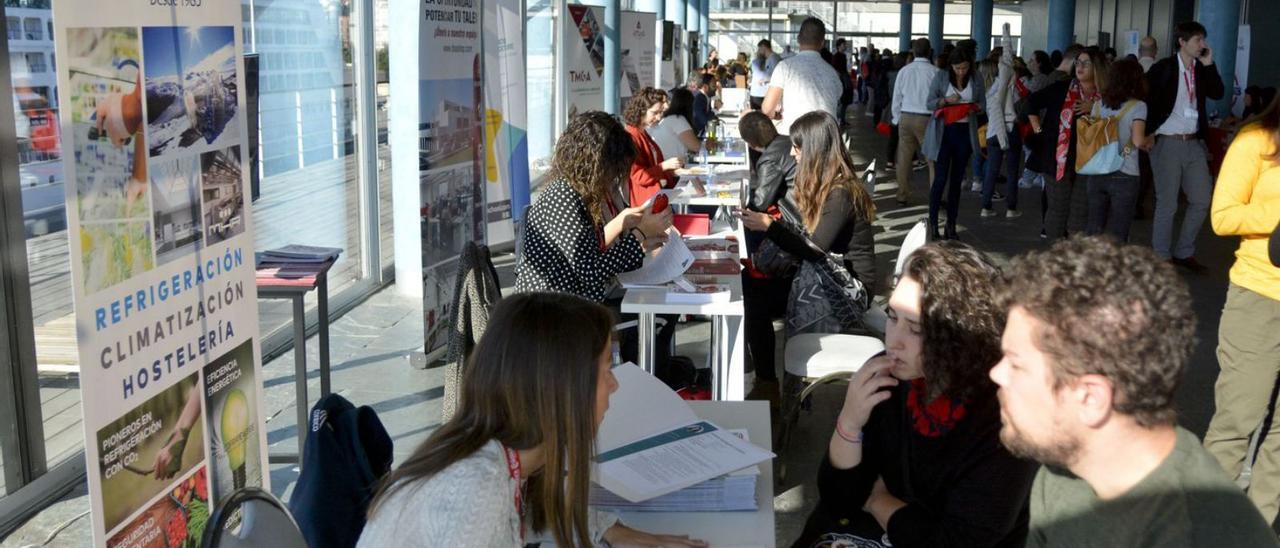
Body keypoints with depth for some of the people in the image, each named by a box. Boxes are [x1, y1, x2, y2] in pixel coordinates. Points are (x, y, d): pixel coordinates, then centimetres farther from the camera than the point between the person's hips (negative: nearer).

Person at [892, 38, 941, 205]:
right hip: (926, 118, -3)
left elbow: (896, 98, 7)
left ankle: (902, 196, 15)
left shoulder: (904, 71, 2)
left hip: (905, 117, 3)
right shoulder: (934, 72, -8)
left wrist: (897, 119, 17)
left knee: (904, 158, 10)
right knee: (933, 159, 4)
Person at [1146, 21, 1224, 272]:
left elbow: (1217, 93, 0)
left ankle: (1183, 252, 22)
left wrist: (1209, 64, -7)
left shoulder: (1201, 69, 9)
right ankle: (1162, 258, 9)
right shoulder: (1162, 68, -8)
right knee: (1167, 204, -1)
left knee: (1202, 200, 9)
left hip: (1194, 143, 6)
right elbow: (1148, 100, -8)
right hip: (1168, 143, -6)